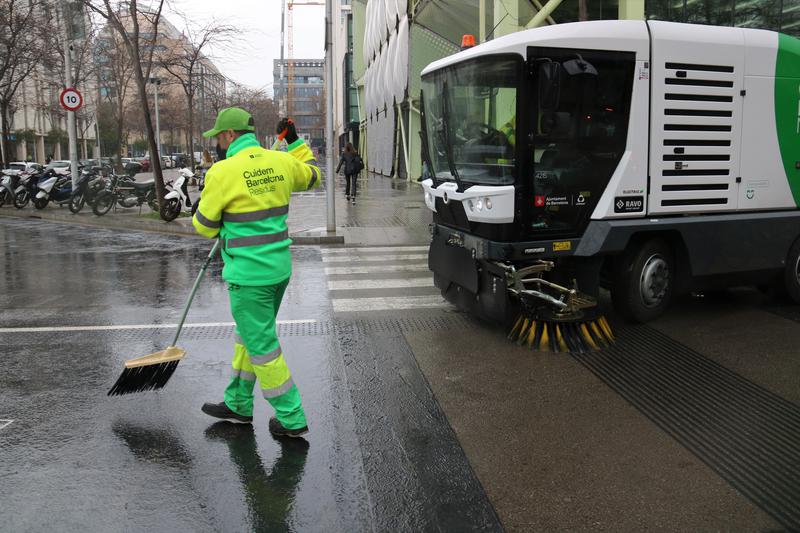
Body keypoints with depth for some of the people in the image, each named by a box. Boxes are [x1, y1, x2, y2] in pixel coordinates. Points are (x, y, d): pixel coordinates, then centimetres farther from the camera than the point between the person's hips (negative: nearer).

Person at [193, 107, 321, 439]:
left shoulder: (223, 172, -16)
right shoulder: (280, 162, 2)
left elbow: (205, 227, -5)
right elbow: (311, 176, 24)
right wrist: (295, 141, 30)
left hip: (248, 274, -8)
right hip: (279, 266, 8)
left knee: (261, 345, 3)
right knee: (249, 334, 21)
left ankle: (291, 420, 11)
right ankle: (238, 405, 34)